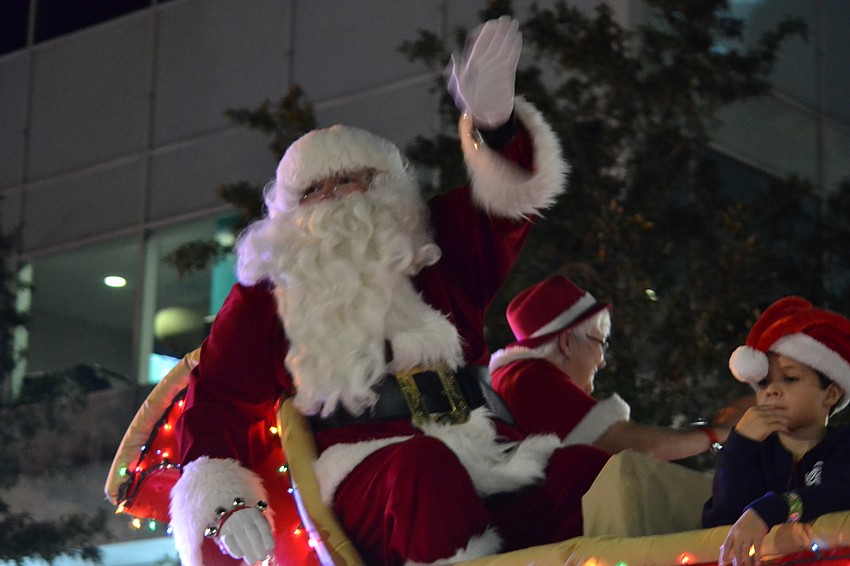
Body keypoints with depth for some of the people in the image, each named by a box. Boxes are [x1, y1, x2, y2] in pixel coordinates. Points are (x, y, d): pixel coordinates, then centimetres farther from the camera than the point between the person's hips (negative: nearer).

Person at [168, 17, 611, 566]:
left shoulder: (434, 256, 28)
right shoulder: (266, 295, 21)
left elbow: (512, 195, 17)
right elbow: (217, 405, 15)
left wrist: (492, 115, -6)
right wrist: (227, 506, -5)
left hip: (486, 459, 3)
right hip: (359, 473, -3)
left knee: (588, 474, -26)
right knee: (426, 471, -39)